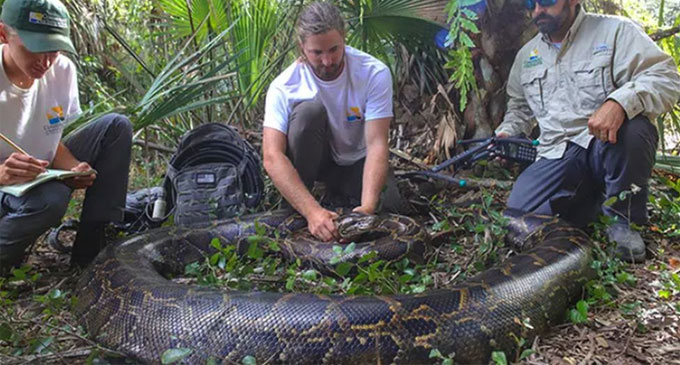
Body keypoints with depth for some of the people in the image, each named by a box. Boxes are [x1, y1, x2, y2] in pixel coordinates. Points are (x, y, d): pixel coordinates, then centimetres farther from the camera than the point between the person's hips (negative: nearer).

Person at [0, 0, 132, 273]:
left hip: (42, 177, 6)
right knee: (51, 199, -39)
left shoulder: (62, 70, -8)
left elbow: (53, 141, 2)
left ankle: (90, 247, -11)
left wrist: (74, 169, -19)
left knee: (116, 126, -8)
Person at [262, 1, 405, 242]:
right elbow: (272, 157, -34)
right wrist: (312, 210, -47)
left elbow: (377, 143, -29)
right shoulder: (284, 86, -25)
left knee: (388, 206, -27)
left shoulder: (375, 73, -23)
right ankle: (295, 214, -18)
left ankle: (339, 187, 6)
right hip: (315, 159, 0)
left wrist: (368, 206, -44)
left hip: (356, 160, 1)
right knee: (310, 110, -32)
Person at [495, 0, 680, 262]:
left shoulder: (615, 31, 0)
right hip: (557, 156, 4)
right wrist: (506, 134, 9)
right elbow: (519, 106, 30)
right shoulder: (526, 55, 17)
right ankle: (591, 196, 13)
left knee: (631, 128, -38)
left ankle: (622, 220, -13)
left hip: (607, 145, -4)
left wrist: (620, 102, -32)